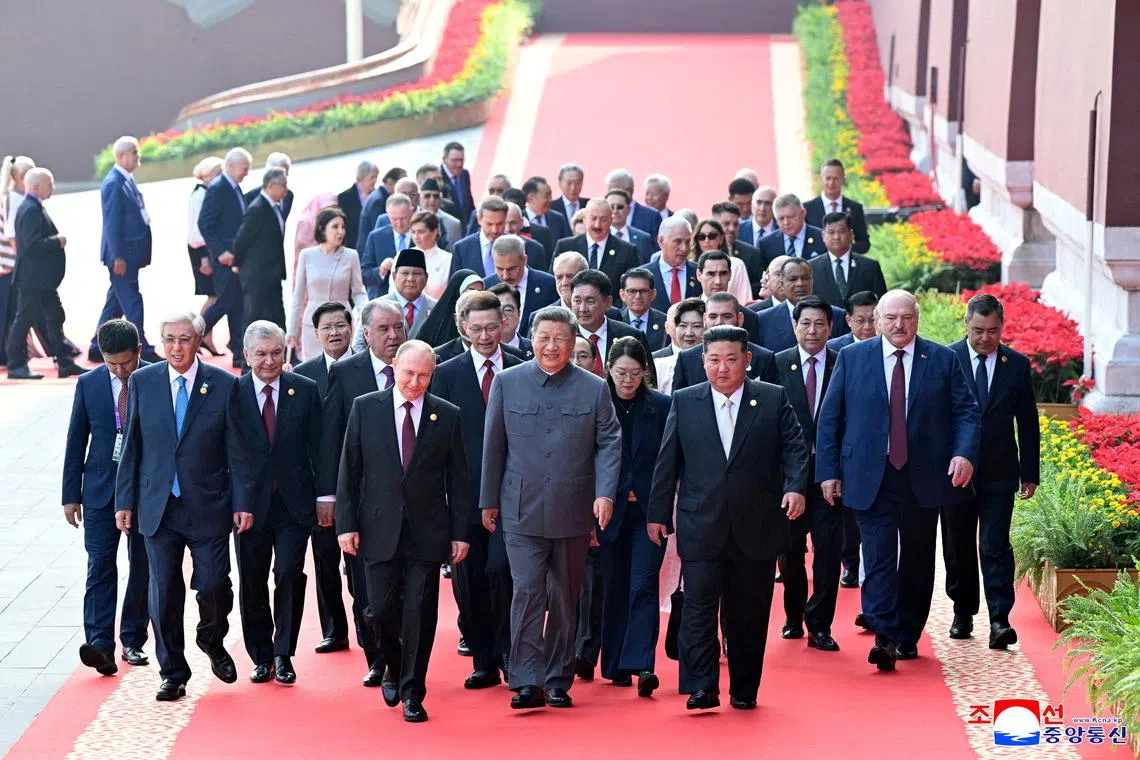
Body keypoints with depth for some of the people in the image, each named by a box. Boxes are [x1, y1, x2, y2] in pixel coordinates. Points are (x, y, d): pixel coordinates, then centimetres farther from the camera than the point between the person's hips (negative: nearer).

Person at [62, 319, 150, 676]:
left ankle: (133, 640, 18)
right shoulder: (89, 384, 2)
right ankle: (100, 643, -15)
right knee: (100, 565, -8)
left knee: (142, 566, 7)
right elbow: (76, 442, 6)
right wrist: (70, 495, 3)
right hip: (101, 489, 1)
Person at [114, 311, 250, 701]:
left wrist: (242, 504, -4)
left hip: (208, 507, -1)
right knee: (164, 591, 3)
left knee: (213, 586, -3)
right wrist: (125, 501, 4)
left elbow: (236, 450, -1)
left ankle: (212, 641, 29)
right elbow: (131, 446, 7)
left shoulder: (223, 385, -2)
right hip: (158, 507, 1)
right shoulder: (141, 382, 3)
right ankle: (172, 674, 17)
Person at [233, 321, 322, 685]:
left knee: (289, 577, -7)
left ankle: (283, 655, 6)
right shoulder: (232, 393, -1)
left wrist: (325, 496, 1)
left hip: (294, 504, 0)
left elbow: (318, 447, 5)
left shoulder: (306, 390, 2)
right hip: (249, 503, 0)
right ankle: (261, 657, 21)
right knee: (252, 584, 7)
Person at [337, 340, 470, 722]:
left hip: (427, 532, 0)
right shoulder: (365, 408, 2)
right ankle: (393, 667, 30)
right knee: (381, 610, 1)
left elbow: (457, 479, 4)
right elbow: (349, 471, 3)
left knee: (420, 614, 0)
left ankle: (412, 694, 12)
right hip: (379, 530, 0)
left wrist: (460, 532, 1)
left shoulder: (448, 415, 3)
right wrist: (346, 523, -3)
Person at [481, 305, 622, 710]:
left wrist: (605, 493, -12)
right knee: (527, 592, -10)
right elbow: (493, 445, 7)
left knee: (564, 598, 9)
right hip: (521, 510, -1)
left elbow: (609, 443, 2)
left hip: (572, 512, 1)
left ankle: (558, 681, 18)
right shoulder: (507, 382, 3)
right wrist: (489, 501, 7)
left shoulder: (594, 388, 3)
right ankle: (527, 681, -8)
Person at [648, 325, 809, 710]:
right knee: (699, 608, -7)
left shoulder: (774, 400, 5)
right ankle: (701, 688, -4)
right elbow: (667, 462, 9)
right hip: (701, 529, 0)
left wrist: (795, 487, -17)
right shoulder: (684, 402, 8)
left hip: (756, 529, 0)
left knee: (749, 614, 7)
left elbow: (795, 448, 1)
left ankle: (744, 689, 18)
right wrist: (658, 513, 8)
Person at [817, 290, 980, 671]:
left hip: (924, 479, 2)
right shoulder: (852, 358, 4)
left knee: (917, 561, 9)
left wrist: (964, 454, -14)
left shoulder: (943, 360, 5)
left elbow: (967, 412, 4)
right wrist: (828, 471, -1)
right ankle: (884, 638, -17)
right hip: (870, 479, -1)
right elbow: (828, 418, 5)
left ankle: (907, 636, 22)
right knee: (879, 557, -11)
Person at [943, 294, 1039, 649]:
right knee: (958, 548, 10)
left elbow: (1027, 422, 8)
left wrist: (1030, 473, 6)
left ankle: (1000, 621, -11)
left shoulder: (1017, 365, 4)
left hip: (999, 473, 0)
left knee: (995, 546, -8)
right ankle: (963, 613, 25)